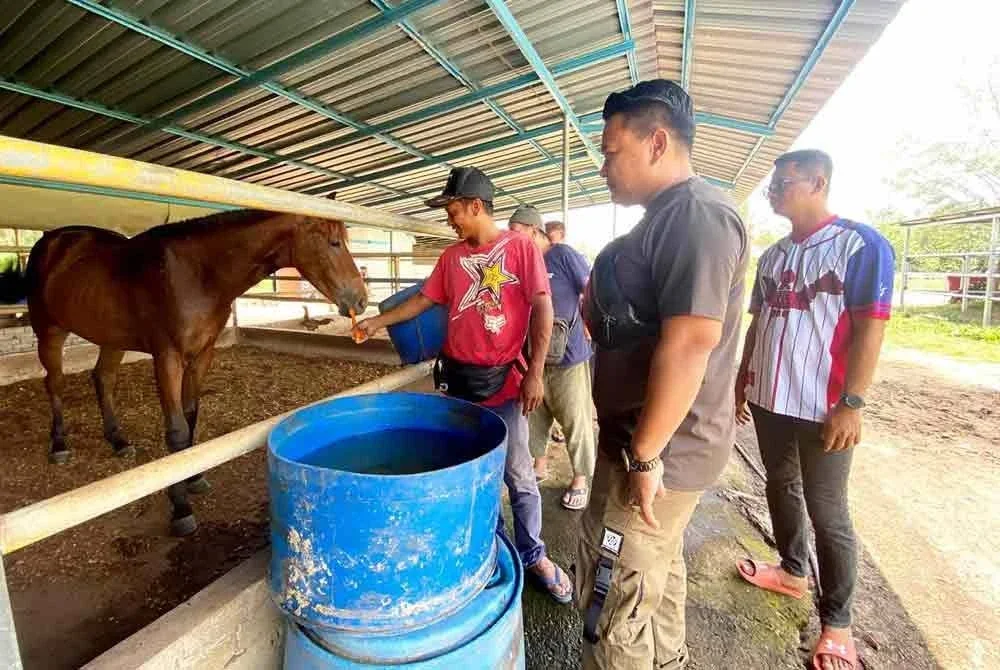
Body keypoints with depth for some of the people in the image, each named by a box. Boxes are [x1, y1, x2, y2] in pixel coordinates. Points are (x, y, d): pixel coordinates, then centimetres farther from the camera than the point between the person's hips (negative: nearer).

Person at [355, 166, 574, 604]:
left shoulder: (520, 247, -6)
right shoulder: (451, 256, 9)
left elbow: (542, 309, -11)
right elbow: (424, 299, 17)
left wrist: (534, 373, -15)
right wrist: (378, 321, 13)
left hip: (503, 380, -5)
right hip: (458, 377, 5)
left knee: (517, 474, 5)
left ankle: (533, 556, 27)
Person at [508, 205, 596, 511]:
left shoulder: (564, 255, -11)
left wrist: (584, 328, -18)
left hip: (569, 355, -6)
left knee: (575, 420, 6)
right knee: (534, 414, 17)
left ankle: (580, 478, 24)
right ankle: (538, 462, 38)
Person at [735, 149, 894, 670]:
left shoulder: (860, 244, -8)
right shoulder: (772, 256, 11)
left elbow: (870, 328, -13)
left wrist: (851, 402, -17)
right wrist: (742, 381, 13)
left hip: (822, 407, -6)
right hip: (769, 400, 6)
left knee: (827, 512, 6)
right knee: (781, 487, 19)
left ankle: (836, 621, 24)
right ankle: (792, 570, 40)